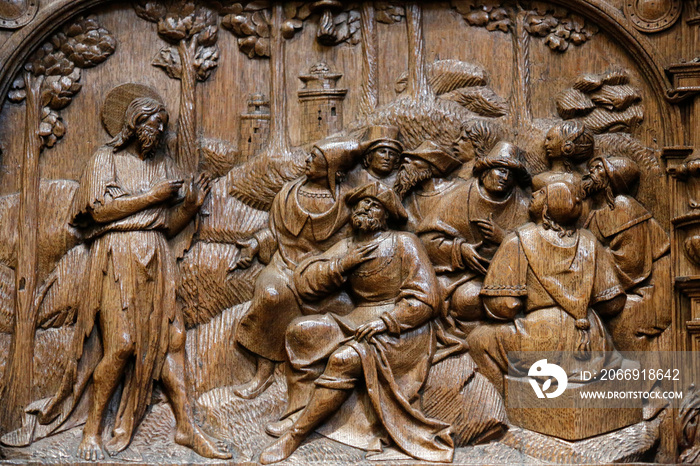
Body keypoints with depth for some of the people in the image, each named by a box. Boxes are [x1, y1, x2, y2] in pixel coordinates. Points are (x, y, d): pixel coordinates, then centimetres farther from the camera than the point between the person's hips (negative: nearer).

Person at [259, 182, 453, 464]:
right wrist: (343, 264, -9)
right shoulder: (347, 247, 14)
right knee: (301, 331, -15)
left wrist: (386, 322, -19)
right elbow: (304, 281, 4)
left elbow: (425, 300, -8)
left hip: (400, 331, -6)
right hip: (358, 322, 6)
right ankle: (304, 407, -19)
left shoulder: (403, 244, -1)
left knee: (345, 359, -31)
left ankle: (295, 436, -23)